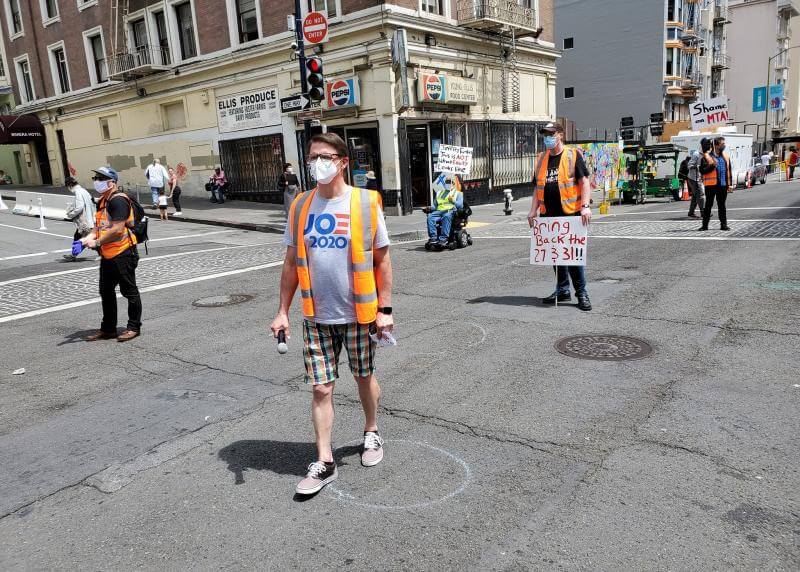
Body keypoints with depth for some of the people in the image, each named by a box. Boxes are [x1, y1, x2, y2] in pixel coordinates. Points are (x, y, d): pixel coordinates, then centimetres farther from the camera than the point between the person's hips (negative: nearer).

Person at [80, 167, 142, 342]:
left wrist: (97, 242, -18)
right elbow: (100, 226, 19)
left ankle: (134, 327, 14)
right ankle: (108, 329, 27)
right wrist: (88, 238, 1)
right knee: (106, 291, 15)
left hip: (122, 254, -10)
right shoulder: (102, 201, 15)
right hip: (107, 255, 10)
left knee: (129, 291, 2)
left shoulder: (118, 200, -16)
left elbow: (117, 229, -24)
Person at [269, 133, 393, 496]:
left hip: (358, 314, -2)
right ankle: (324, 463, 15)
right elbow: (291, 262, 6)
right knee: (320, 388, 3)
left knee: (364, 377, 16)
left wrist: (385, 309, -6)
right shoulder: (300, 206, 2)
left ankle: (371, 433, 41)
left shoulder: (365, 203, -7)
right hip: (316, 316, 2)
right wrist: (283, 310, 3)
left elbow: (381, 259, -3)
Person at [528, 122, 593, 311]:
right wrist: (533, 210, 9)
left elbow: (584, 182, -6)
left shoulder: (573, 155, -1)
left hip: (570, 214, -5)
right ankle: (562, 290, 22)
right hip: (549, 215, 6)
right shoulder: (541, 159, 15)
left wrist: (585, 206, -18)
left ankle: (581, 292, 5)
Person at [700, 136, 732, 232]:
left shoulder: (725, 156, 12)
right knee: (708, 205, 1)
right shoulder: (707, 157, -5)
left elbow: (728, 171, 15)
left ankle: (723, 225, 14)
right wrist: (712, 166, -23)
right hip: (711, 185, -4)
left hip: (722, 185, 5)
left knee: (721, 205, 10)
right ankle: (705, 225, 7)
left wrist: (729, 184, 10)